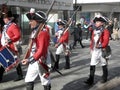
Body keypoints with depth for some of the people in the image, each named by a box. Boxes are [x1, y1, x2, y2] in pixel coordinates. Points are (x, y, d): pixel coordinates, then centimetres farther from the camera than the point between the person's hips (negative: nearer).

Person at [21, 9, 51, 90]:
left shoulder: (43, 33, -19)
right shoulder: (34, 31, 9)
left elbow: (41, 50, -26)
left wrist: (30, 59, -31)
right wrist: (29, 59, 16)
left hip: (41, 61, -9)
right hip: (33, 61, 9)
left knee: (46, 82, 8)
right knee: (29, 80, 11)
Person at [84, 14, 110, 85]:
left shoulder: (105, 31, -8)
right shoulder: (94, 31, 11)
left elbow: (106, 41, -18)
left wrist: (101, 45, -30)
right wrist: (91, 48, 14)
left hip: (102, 50, -5)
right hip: (94, 50, 5)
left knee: (104, 64, 10)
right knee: (92, 65, -1)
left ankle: (104, 78, 26)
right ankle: (91, 80, 0)